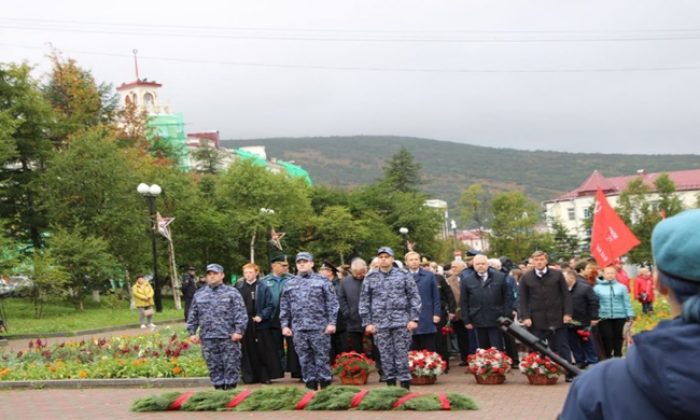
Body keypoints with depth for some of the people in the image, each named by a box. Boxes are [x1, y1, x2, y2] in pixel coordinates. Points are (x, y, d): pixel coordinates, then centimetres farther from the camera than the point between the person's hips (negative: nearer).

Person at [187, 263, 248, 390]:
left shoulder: (232, 292, 2)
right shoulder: (199, 294, 14)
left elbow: (240, 313, -5)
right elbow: (193, 316, 17)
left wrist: (239, 331, -13)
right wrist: (192, 332, 9)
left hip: (229, 338, -3)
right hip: (208, 339, 3)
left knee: (231, 366, -2)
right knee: (214, 368, 6)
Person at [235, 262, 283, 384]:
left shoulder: (263, 288, -3)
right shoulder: (239, 287, 3)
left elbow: (270, 306, -3)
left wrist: (261, 316, -15)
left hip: (260, 324, -2)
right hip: (244, 324, 2)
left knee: (264, 351, 0)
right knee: (248, 352, 7)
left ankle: (265, 376, 8)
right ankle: (251, 377, 15)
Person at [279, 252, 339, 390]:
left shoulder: (322, 281, 3)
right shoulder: (290, 284, 13)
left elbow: (332, 303, 0)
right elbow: (284, 307, 14)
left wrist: (332, 322, -7)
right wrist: (284, 325, 6)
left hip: (319, 327, -3)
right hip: (298, 329, 3)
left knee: (322, 357, -2)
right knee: (305, 359, 5)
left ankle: (325, 383, 5)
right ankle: (310, 384, 12)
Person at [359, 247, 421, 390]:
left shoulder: (403, 275, 3)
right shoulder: (370, 278, 6)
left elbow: (414, 297, 3)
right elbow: (364, 302, 8)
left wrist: (414, 319, -4)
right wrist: (367, 323, 2)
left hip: (401, 321, -1)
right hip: (380, 323, 2)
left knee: (402, 354, -1)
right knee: (386, 356, 4)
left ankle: (405, 385, 5)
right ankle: (391, 385, 13)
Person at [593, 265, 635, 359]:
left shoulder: (621, 287, 4)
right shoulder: (597, 288, 2)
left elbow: (626, 302, 5)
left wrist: (630, 315, -1)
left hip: (620, 317, 1)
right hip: (604, 318, -1)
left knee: (618, 337, 8)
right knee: (607, 337, 0)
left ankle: (618, 356, 19)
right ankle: (608, 357, 11)